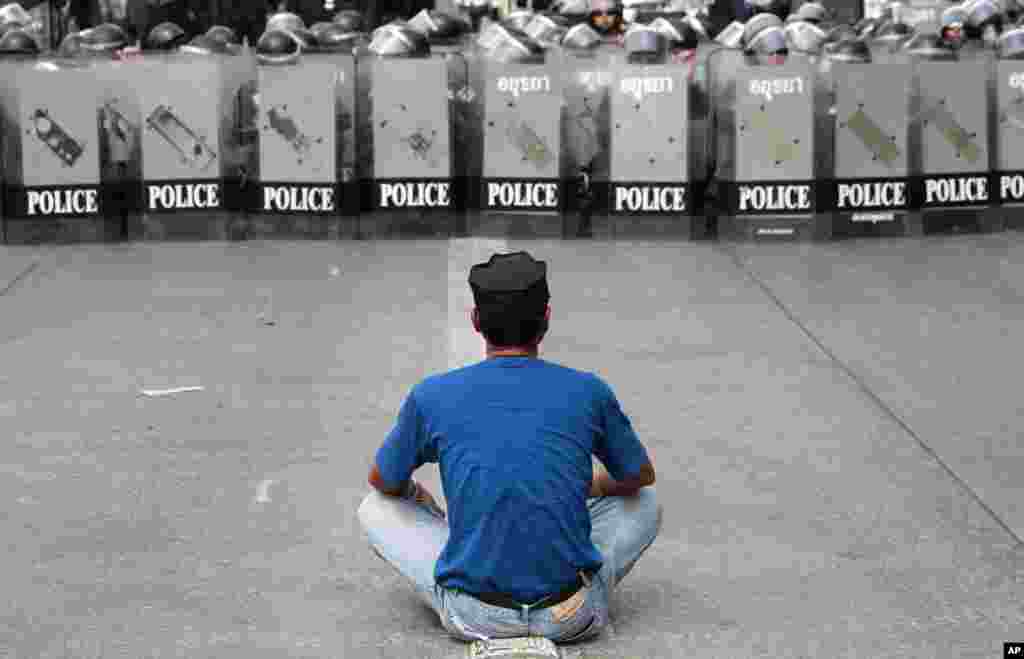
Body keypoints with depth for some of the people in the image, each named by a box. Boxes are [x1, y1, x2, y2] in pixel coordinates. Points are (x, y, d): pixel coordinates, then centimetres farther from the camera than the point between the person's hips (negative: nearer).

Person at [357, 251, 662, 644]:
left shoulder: (432, 396, -2)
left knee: (376, 508, 22)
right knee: (644, 504, 26)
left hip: (472, 616, -1)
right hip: (571, 617, 1)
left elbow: (383, 482, 16)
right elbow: (640, 477, 18)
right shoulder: (588, 392, -1)